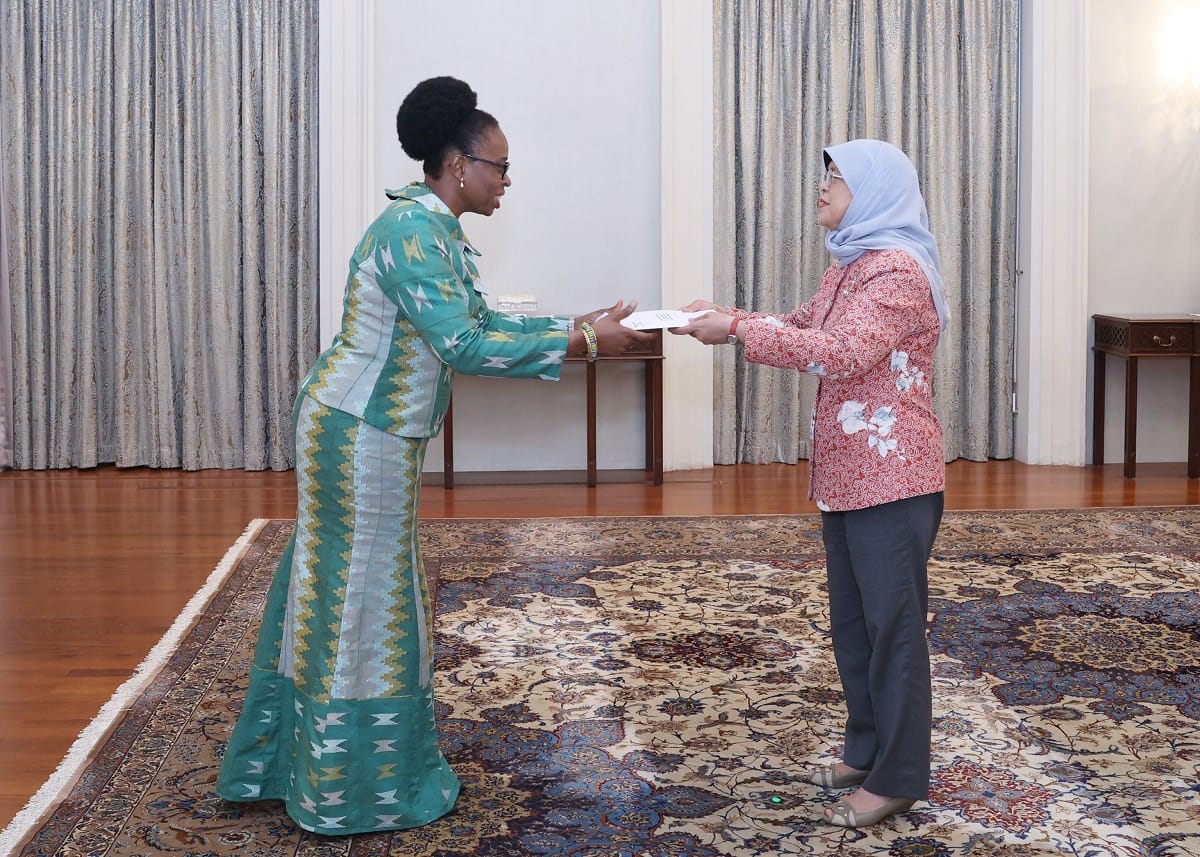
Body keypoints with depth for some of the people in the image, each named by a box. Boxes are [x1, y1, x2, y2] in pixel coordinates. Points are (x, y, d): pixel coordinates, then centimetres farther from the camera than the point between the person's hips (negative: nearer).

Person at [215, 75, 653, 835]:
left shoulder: (439, 232, 11)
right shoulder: (413, 229, -20)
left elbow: (482, 321, 14)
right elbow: (462, 345, -27)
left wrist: (584, 322, 8)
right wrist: (584, 345, -24)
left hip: (369, 433, 10)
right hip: (359, 436, -10)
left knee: (340, 594, 17)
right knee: (364, 599, 1)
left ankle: (304, 760, 30)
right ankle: (358, 793, 15)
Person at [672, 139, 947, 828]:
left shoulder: (898, 269, -18)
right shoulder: (850, 266, 14)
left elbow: (841, 354, -29)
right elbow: (802, 327, 21)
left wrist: (738, 330, -28)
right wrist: (725, 317, 6)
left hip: (891, 481, -10)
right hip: (847, 475, 10)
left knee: (892, 623, -1)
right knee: (853, 620, 16)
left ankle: (898, 778, 10)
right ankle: (868, 750, 30)